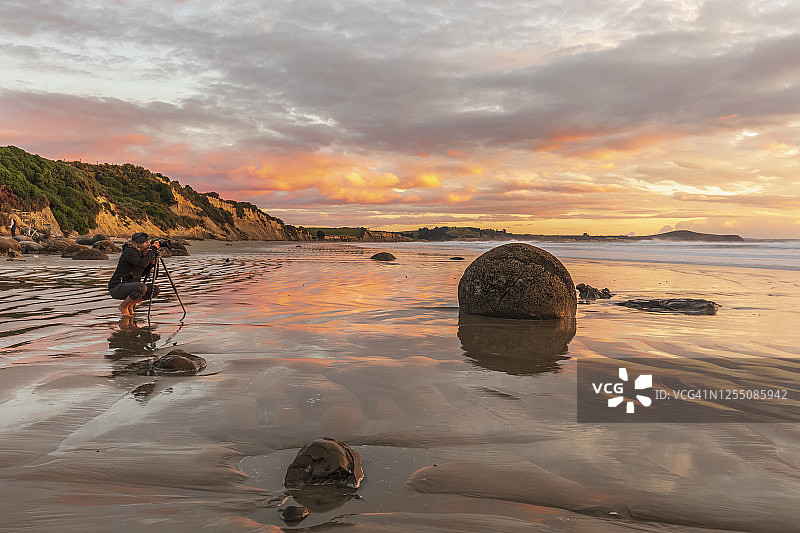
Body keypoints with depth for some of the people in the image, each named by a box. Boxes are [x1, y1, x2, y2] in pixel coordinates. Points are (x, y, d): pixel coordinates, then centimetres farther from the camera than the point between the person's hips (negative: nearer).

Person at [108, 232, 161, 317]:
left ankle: (130, 305, 8)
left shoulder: (140, 254, 9)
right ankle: (124, 306, -8)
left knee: (154, 289, -4)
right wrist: (153, 249, -22)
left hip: (129, 286, 8)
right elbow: (142, 264, -31)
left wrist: (151, 262, -3)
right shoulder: (129, 252, -16)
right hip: (116, 287, -8)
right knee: (141, 287, -34)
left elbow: (143, 274, 12)